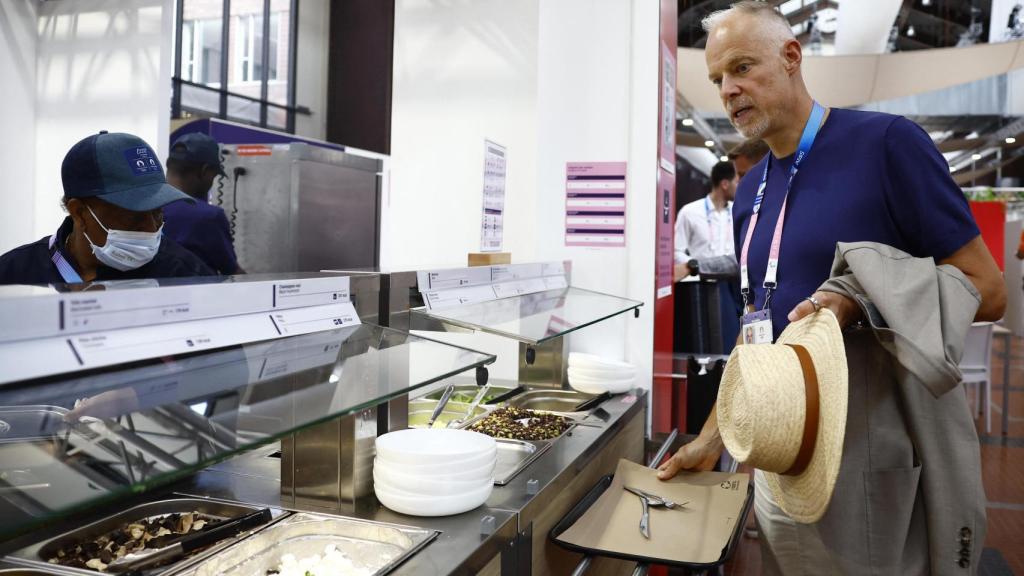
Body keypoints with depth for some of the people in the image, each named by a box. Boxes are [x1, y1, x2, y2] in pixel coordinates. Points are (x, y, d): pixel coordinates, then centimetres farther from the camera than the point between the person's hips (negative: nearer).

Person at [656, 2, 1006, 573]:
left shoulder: (887, 141, -11)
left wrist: (861, 304, -24)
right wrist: (712, 438, 8)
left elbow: (986, 291, -10)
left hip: (880, 453, -5)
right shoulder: (749, 193, 8)